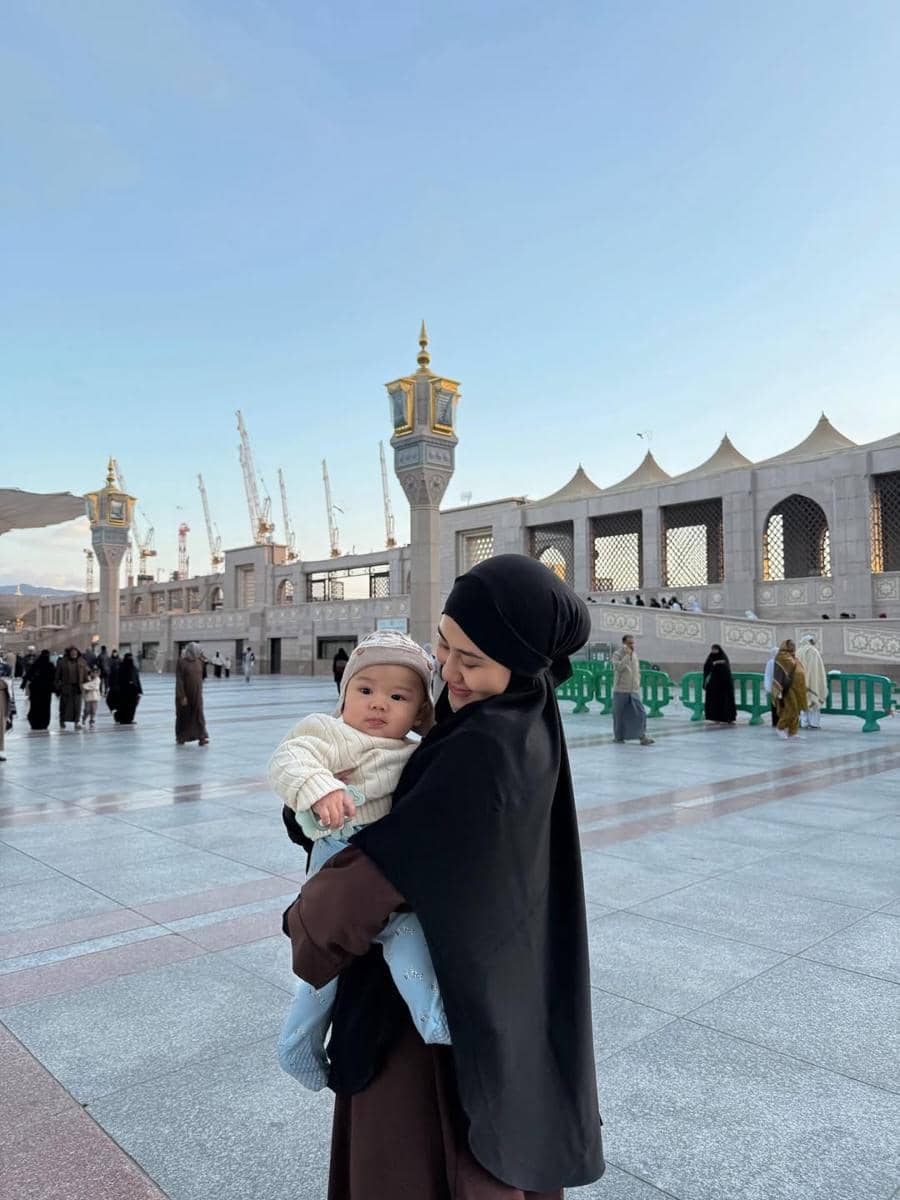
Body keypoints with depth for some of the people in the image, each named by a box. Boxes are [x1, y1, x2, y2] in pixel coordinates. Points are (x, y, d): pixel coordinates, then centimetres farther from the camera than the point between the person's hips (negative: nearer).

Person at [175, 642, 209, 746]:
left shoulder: (199, 661, 4)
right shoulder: (181, 662, -13)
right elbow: (179, 680, -15)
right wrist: (182, 696, -17)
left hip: (197, 694, 4)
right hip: (185, 694, -4)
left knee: (199, 715, -2)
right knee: (183, 716, 9)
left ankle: (202, 738, -5)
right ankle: (180, 738, 24)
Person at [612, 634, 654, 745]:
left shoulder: (635, 656, 12)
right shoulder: (617, 655, -6)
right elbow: (618, 667, -25)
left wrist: (638, 685, 16)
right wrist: (627, 655, -22)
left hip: (634, 691, 4)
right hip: (620, 691, -4)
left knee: (640, 713, -8)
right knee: (619, 714, 4)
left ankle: (643, 737, -7)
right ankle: (618, 736, 19)